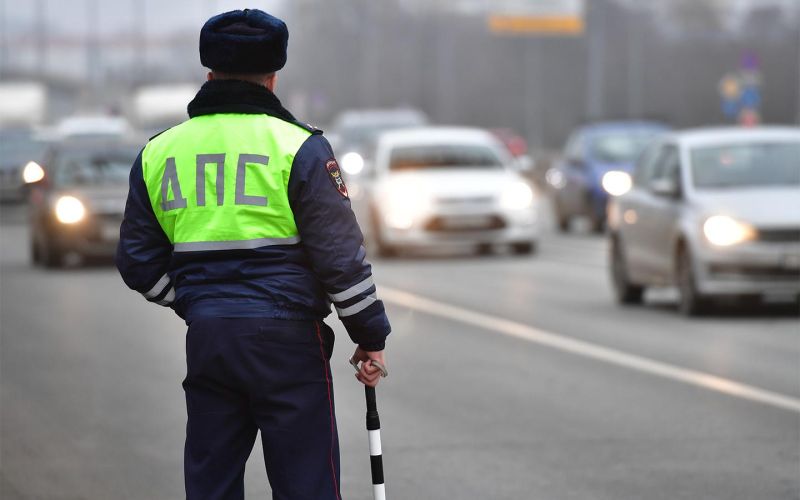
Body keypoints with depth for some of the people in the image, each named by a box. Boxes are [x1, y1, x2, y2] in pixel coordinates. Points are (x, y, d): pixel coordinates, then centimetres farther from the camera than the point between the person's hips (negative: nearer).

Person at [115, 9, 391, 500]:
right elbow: (342, 255, -8)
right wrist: (371, 336, 1)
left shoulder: (158, 152, 7)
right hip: (286, 339, -4)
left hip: (206, 343, 4)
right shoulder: (298, 147, -7)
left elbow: (139, 261, 11)